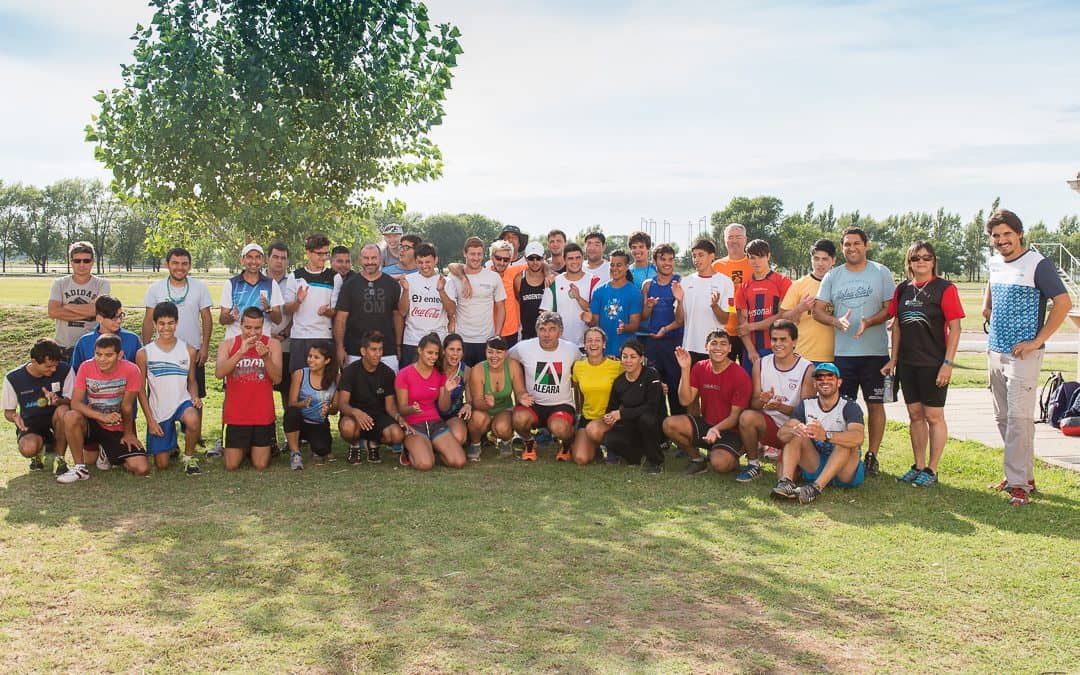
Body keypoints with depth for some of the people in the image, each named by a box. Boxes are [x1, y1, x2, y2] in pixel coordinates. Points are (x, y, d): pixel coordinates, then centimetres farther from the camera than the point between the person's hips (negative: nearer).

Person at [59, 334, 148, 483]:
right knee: (70, 417, -34)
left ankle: (108, 453, 17)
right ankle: (80, 468, -14)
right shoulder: (86, 368, -13)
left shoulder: (130, 370, -18)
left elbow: (127, 406, -11)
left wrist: (128, 433, -1)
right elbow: (75, 403, -19)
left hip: (119, 429, 0)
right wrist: (103, 416, -32)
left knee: (142, 469, -17)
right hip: (93, 424, 1)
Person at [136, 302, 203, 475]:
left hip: (182, 402, 0)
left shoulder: (188, 351, -1)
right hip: (158, 410, 1)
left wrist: (195, 397, -12)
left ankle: (189, 457, -9)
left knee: (193, 420, -38)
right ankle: (170, 445, 39)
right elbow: (141, 389, 0)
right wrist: (150, 420, -4)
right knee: (162, 465, 1)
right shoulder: (144, 354, -4)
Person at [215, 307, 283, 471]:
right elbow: (219, 374, -17)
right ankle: (243, 448, 36)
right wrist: (240, 352, -28)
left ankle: (255, 448, 35)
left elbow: (277, 378, -11)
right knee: (231, 466, 3)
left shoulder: (272, 344, -1)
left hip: (262, 414, 0)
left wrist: (265, 357, -27)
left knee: (260, 465, 2)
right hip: (235, 414, 0)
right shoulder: (228, 344, 0)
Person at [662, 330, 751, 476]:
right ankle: (697, 460, 3)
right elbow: (685, 401, -7)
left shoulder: (740, 376, -14)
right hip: (705, 423, 5)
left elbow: (735, 415, -13)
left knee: (719, 464, -32)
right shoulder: (700, 368, 1)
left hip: (729, 430, -5)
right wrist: (685, 369, -15)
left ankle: (732, 459, 8)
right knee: (669, 424, -20)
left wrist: (716, 429, -30)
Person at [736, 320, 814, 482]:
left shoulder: (808, 369, -7)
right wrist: (762, 401, -25)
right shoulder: (761, 364, 1)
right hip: (768, 423, 2)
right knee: (747, 416, -32)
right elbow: (753, 403, 0)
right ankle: (753, 464, -8)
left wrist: (780, 407, -28)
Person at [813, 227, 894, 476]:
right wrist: (837, 321, -14)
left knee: (875, 404, 4)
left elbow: (890, 308, 0)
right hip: (843, 351, 2)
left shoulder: (881, 273, 3)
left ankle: (872, 456, 13)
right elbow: (818, 310, 6)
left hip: (875, 352, -2)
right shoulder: (832, 276, 9)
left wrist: (869, 322, -18)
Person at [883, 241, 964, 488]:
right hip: (907, 363, 5)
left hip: (933, 363, -5)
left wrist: (947, 363, -14)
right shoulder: (903, 289, 9)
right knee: (915, 414, 11)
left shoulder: (945, 288, -7)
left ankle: (932, 470, 9)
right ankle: (918, 466, 21)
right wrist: (893, 358, 9)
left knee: (934, 416, 1)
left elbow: (955, 328, -9)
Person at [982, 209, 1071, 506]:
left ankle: (1019, 483, -8)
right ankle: (1021, 473, 23)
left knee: (1019, 418, -12)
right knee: (1003, 418, 12)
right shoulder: (995, 263, 11)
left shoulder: (1037, 264, -11)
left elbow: (1064, 302, -16)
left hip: (1023, 355, -8)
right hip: (995, 352, 8)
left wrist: (1037, 341, -17)